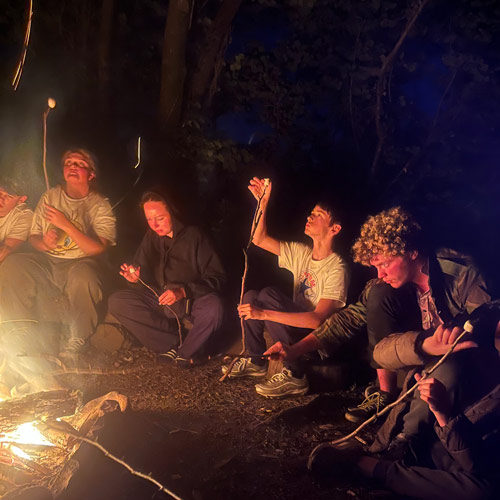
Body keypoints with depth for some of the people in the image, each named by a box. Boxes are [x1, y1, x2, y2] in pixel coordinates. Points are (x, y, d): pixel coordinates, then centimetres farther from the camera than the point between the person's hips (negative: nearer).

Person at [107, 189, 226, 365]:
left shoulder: (193, 236, -6)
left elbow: (216, 277, -12)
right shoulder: (150, 238, 9)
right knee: (116, 302, -16)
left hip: (193, 298, -5)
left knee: (214, 308, -38)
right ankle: (176, 343, -21)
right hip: (158, 298, 5)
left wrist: (183, 291, -25)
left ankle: (184, 354, -11)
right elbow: (146, 277, 17)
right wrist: (135, 277, -8)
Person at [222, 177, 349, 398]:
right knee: (251, 296, -5)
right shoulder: (301, 252, 3)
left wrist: (264, 314, -36)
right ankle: (256, 361, 9)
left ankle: (294, 375, -20)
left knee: (268, 295, -25)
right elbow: (259, 239, 7)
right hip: (298, 326, 8)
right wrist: (264, 204, -7)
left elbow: (318, 319, -31)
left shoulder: (336, 269, -21)